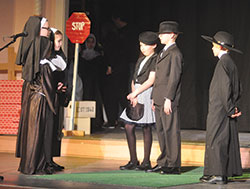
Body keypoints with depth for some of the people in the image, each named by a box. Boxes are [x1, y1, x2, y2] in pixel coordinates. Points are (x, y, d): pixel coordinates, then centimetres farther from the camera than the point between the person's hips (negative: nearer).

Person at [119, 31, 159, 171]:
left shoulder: (156, 59, -6)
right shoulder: (141, 60, 19)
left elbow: (151, 81, -14)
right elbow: (134, 80, 14)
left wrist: (135, 93, -11)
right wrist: (133, 95, -4)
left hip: (147, 95, -8)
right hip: (136, 95, 8)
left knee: (146, 128, -3)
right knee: (129, 127, 2)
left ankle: (146, 162, 5)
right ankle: (133, 161, 9)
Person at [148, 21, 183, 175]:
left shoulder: (175, 54, -10)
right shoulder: (163, 52, 20)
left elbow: (174, 77, -16)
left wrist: (168, 99, -20)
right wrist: (155, 98, 18)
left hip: (169, 100, -10)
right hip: (159, 99, 10)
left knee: (171, 131, -6)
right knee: (161, 131, 12)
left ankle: (174, 165, -2)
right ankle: (164, 162, 19)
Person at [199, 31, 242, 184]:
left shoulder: (223, 62, -14)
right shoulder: (231, 62, 15)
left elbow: (225, 87, -20)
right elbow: (238, 88, 18)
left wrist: (229, 109, -17)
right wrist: (234, 107, 15)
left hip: (220, 111, -9)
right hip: (228, 111, 9)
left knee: (217, 141, -6)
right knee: (227, 141, 11)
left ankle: (218, 174, -4)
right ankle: (227, 172, 16)